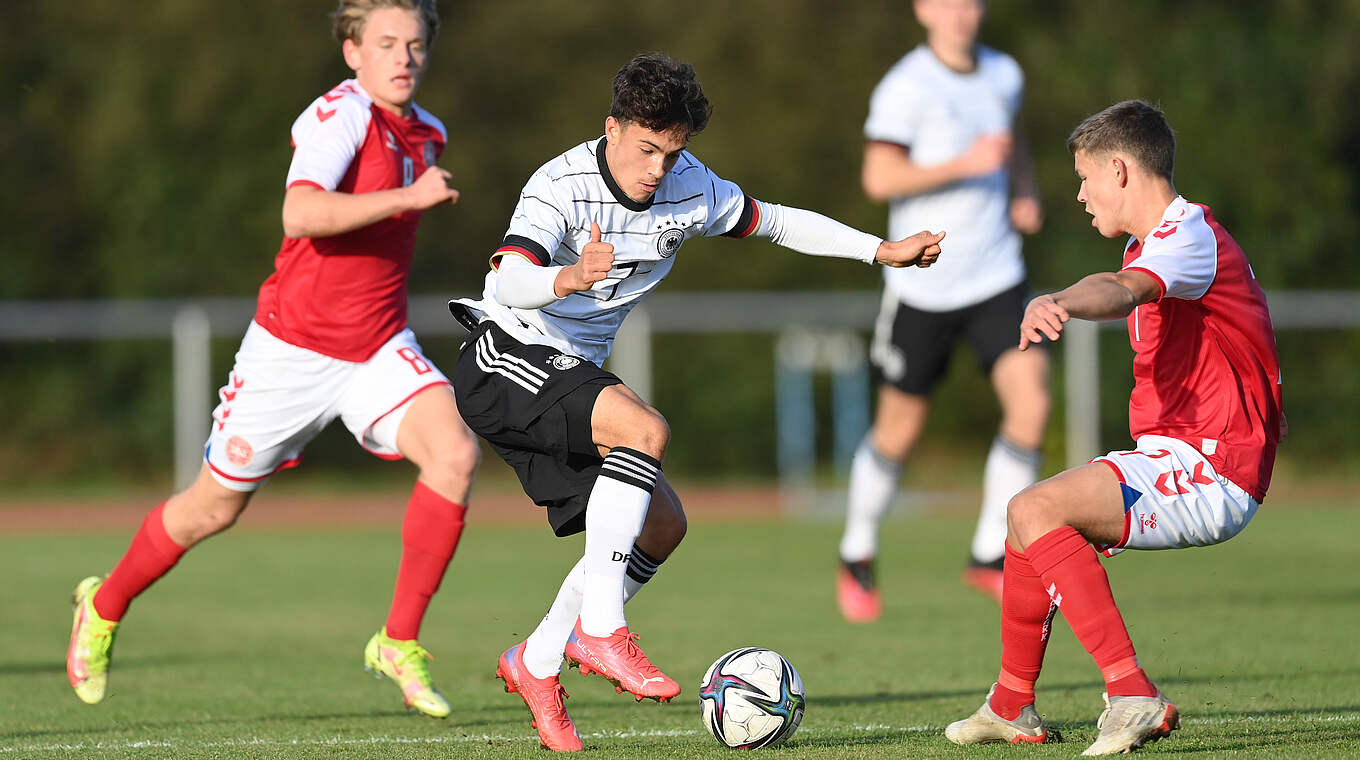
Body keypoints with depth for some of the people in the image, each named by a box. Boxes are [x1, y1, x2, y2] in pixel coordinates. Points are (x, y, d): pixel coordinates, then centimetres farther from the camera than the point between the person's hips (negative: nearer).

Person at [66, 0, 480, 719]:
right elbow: (302, 213, -36)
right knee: (214, 506, 8)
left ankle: (400, 641, -12)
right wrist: (408, 197, -37)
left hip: (378, 350, 6)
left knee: (455, 452, -22)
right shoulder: (339, 115, -17)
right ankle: (105, 607, 37)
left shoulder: (427, 133, 8)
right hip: (292, 347, -5)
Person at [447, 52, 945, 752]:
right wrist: (570, 278, -58)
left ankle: (536, 664, 11)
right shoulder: (561, 186, -22)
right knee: (645, 429, -31)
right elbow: (510, 281, -37)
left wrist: (881, 250, 13)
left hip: (571, 374, 8)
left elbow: (775, 221, 15)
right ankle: (600, 630, -29)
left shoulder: (690, 188, -1)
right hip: (506, 359, -8)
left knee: (660, 524, 2)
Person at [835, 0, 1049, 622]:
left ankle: (989, 557, -3)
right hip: (922, 285, -4)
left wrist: (1026, 192, 11)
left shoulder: (1003, 75, 7)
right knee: (899, 431, 6)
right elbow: (879, 178, -21)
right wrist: (966, 164, -27)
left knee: (1031, 402, -15)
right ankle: (857, 558, 29)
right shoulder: (905, 87, -13)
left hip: (996, 276, 4)